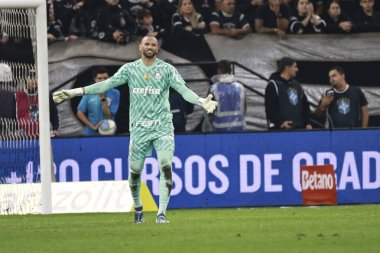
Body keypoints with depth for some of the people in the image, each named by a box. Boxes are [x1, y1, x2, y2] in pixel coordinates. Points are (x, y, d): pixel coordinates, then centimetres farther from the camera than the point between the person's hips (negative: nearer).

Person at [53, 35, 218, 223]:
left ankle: (161, 213, -15)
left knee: (166, 167, -17)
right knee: (134, 172, 4)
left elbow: (183, 89, -8)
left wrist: (201, 101, -27)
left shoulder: (167, 69, 2)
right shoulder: (130, 69, 6)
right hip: (139, 128, 2)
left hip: (163, 126, -2)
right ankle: (138, 208, 30)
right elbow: (107, 84, -1)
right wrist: (75, 92, -10)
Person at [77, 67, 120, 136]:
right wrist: (93, 127, -7)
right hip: (90, 134, 1)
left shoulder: (115, 93, -5)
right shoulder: (89, 93, -1)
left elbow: (109, 116, -9)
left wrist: (103, 99, -19)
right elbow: (80, 113, 2)